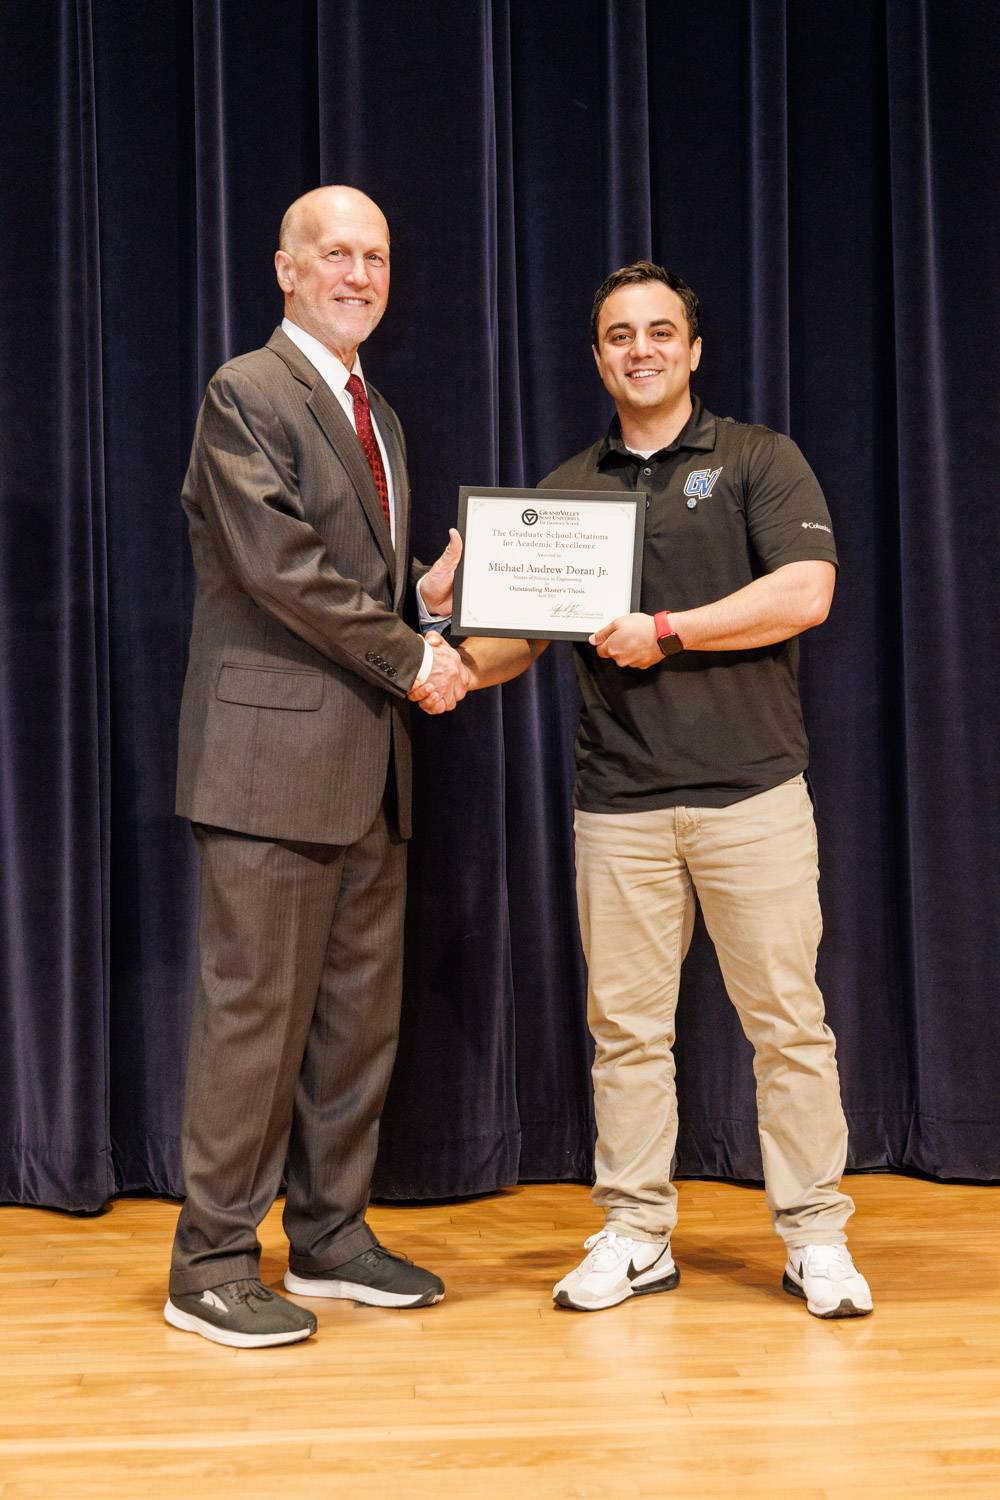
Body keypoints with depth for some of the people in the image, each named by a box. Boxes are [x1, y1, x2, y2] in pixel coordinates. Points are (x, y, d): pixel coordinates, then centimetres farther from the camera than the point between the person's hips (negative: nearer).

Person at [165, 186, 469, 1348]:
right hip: (275, 750, -8)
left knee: (361, 1009, 11)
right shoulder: (246, 393, -6)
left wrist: (425, 598, 4)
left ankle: (331, 1239, 24)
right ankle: (212, 1265, 9)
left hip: (367, 759, 9)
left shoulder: (376, 416, 21)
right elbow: (281, 569, -16)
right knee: (256, 1007, -4)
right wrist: (410, 659, -12)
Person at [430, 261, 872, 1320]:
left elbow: (806, 591, -9)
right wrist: (454, 666, -9)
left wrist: (663, 632, -12)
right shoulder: (567, 490, 14)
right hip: (618, 803, 3)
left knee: (786, 1018, 1)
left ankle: (815, 1236, 15)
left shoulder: (758, 459, 5)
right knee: (625, 1024, 7)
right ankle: (636, 1234, 20)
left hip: (753, 791, -3)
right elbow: (523, 636, 11)